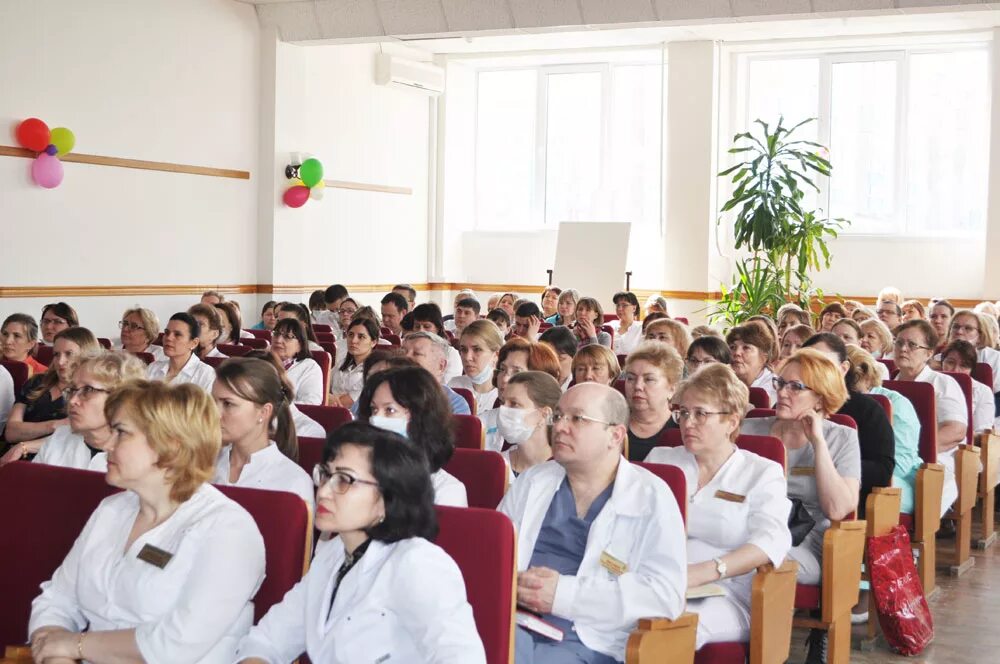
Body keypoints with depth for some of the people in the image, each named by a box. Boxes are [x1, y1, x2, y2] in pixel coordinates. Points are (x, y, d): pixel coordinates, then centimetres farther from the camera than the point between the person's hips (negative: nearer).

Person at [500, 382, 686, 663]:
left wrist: (564, 593, -12)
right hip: (511, 626, 3)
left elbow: (664, 592, -6)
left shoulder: (652, 497, 6)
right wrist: (511, 584, -6)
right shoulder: (531, 481, 21)